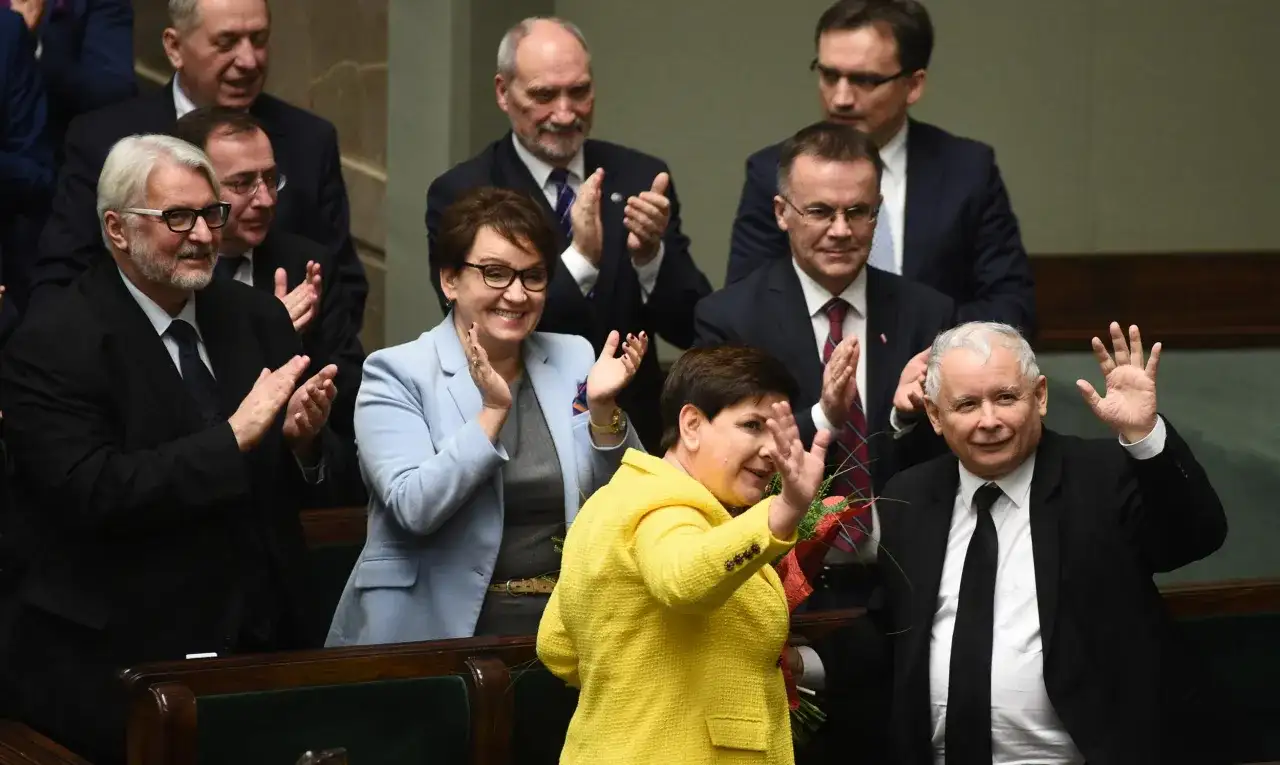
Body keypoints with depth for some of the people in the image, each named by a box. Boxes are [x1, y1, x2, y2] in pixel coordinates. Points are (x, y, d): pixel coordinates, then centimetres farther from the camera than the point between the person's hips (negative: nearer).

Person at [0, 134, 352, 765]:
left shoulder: (256, 318, 10)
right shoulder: (54, 341, -7)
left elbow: (309, 486, 12)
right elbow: (92, 493, -18)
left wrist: (306, 441, -11)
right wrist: (233, 436, -19)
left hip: (260, 642, 5)